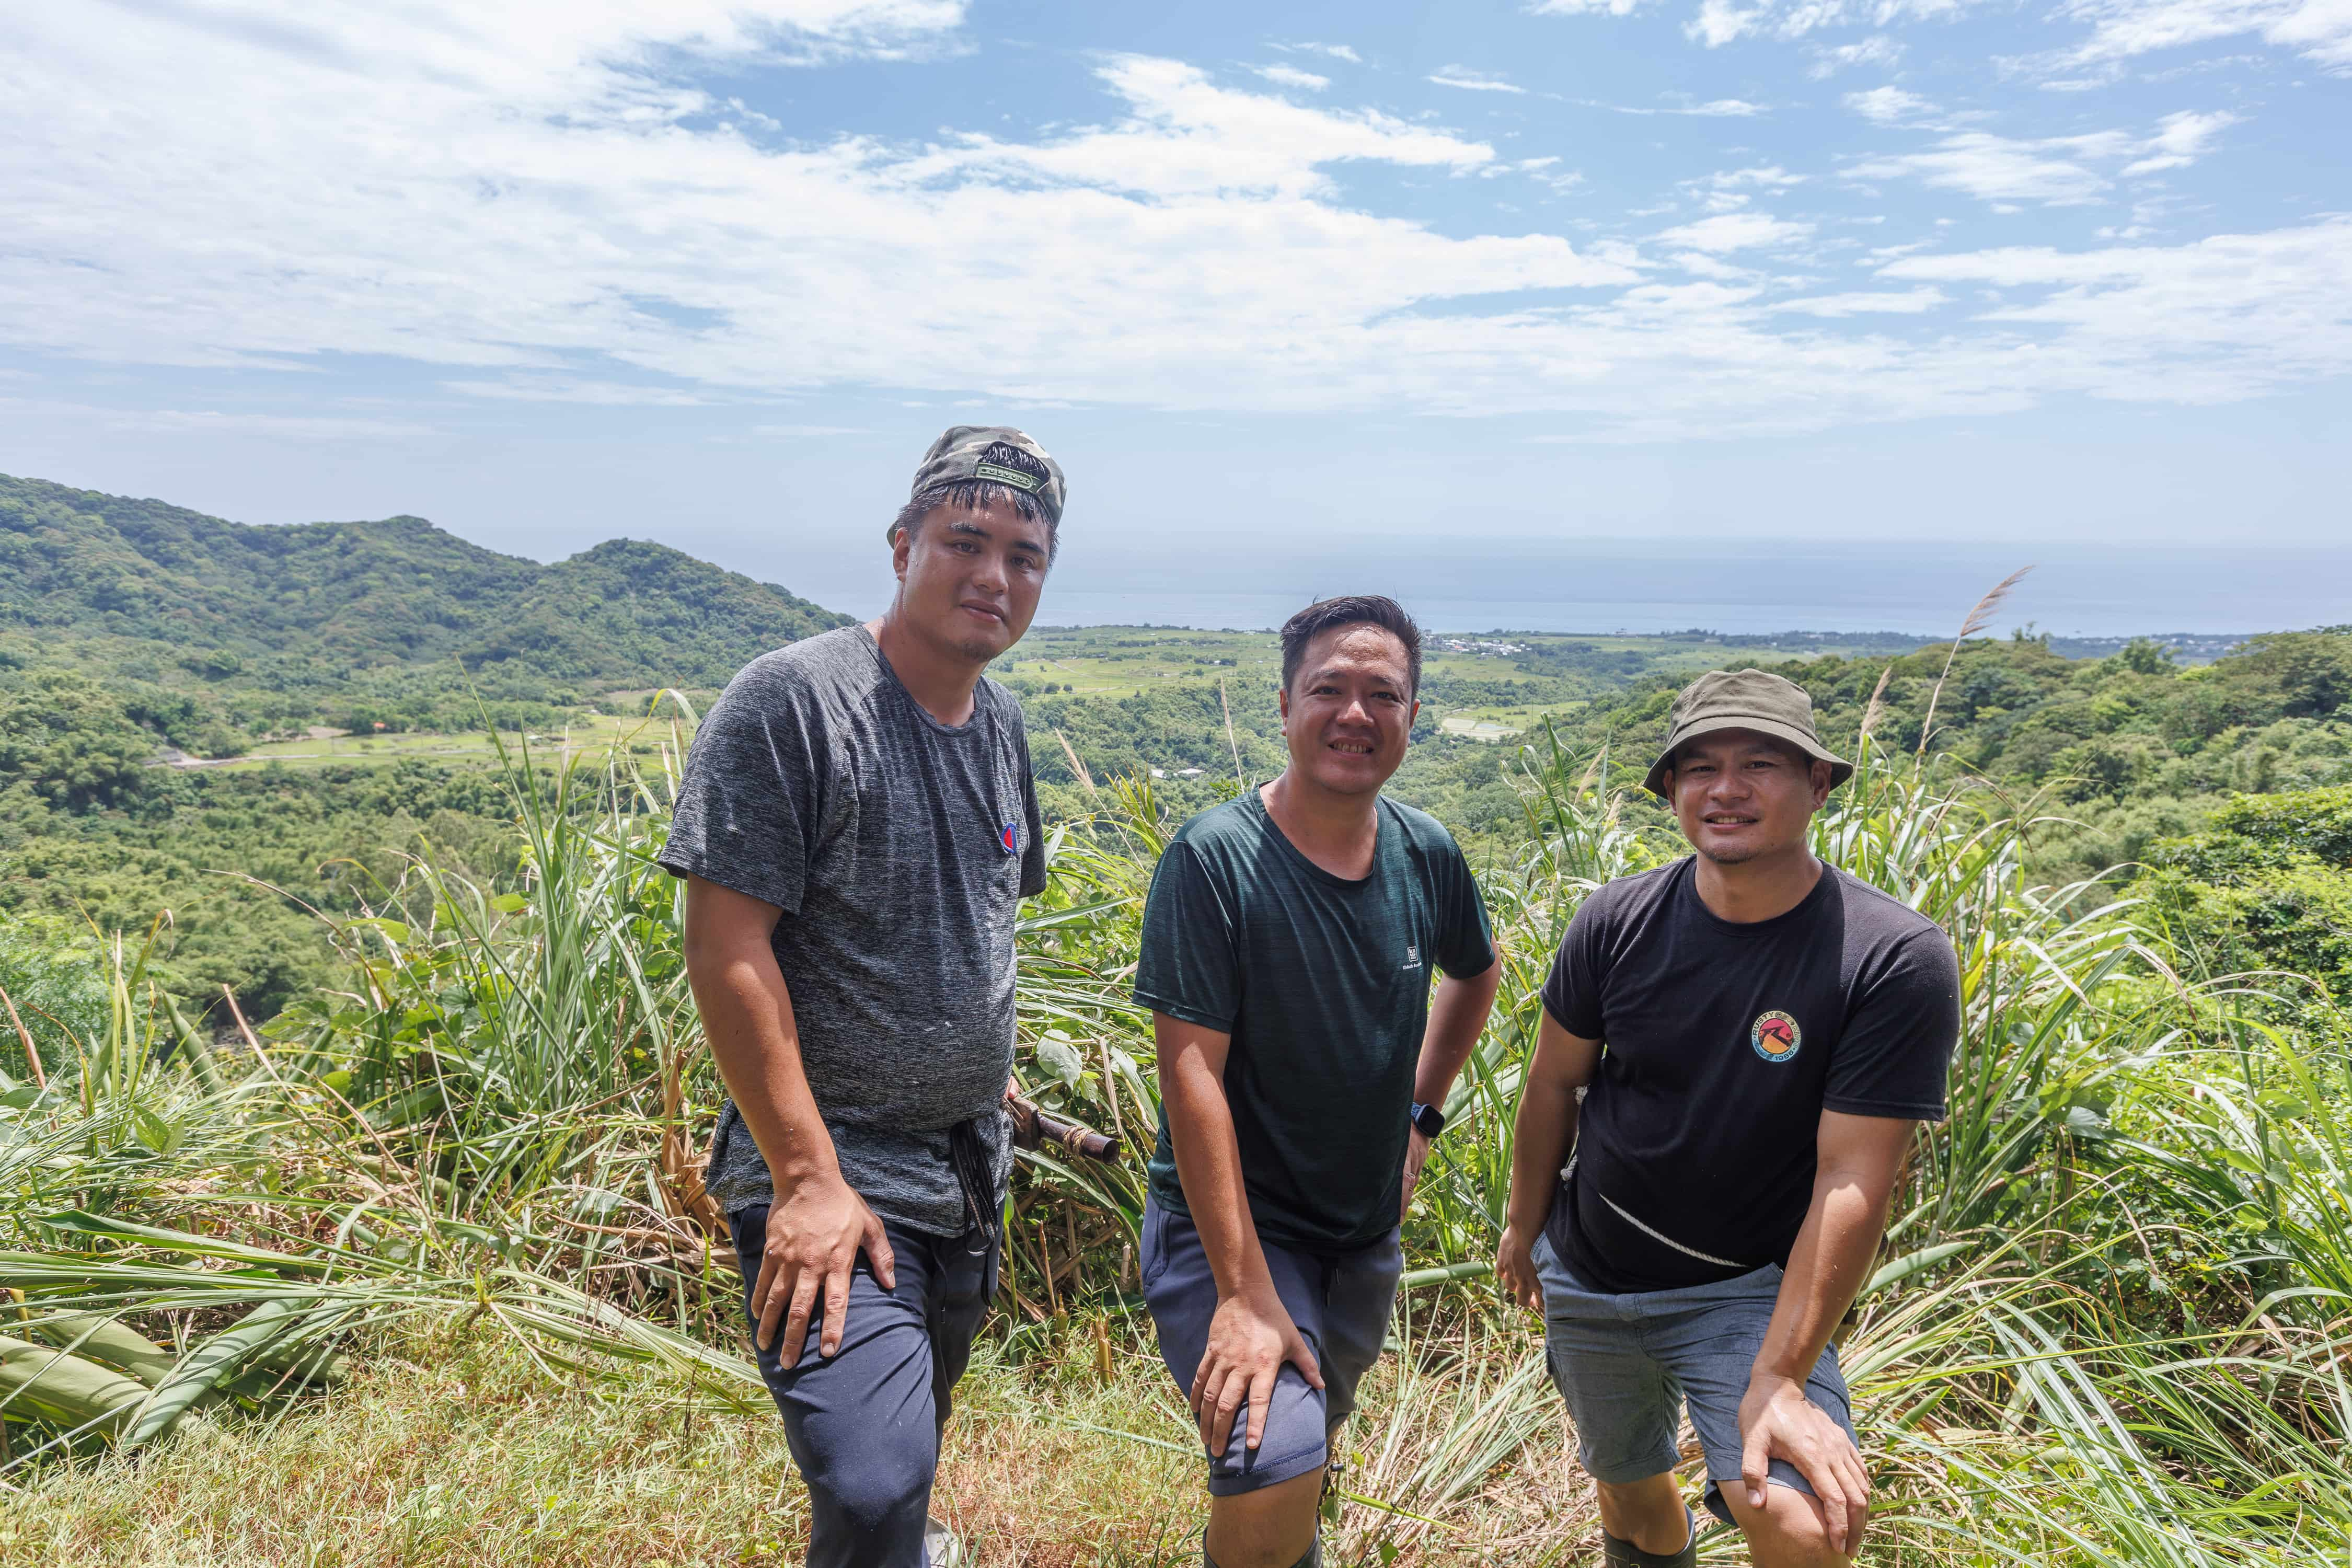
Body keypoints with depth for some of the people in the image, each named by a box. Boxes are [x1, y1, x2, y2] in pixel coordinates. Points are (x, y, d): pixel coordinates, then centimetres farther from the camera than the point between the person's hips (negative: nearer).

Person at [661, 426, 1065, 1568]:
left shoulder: (1000, 722, 8)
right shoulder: (791, 699, -15)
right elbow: (726, 947, -19)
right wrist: (809, 1176, -21)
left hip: (971, 1175, 7)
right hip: (831, 1176, -7)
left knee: (908, 1456, 21)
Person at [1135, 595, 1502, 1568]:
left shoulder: (1428, 856, -3)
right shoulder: (1214, 858, -19)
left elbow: (1476, 976, 19)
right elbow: (1191, 1071, -22)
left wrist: (1420, 1116, 11)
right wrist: (1245, 1295, -24)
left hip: (1367, 1233, 6)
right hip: (1230, 1222, -5)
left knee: (1311, 1452, 22)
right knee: (1275, 1472, -23)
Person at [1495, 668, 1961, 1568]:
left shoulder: (1895, 959, -20)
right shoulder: (1619, 921, -11)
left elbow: (1852, 1182, -21)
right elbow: (1555, 1081, 3)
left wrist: (1779, 1380, -22)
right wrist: (1524, 1225, 10)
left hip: (1750, 1291, -3)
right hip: (1587, 1276, 3)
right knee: (1629, 1487, 21)